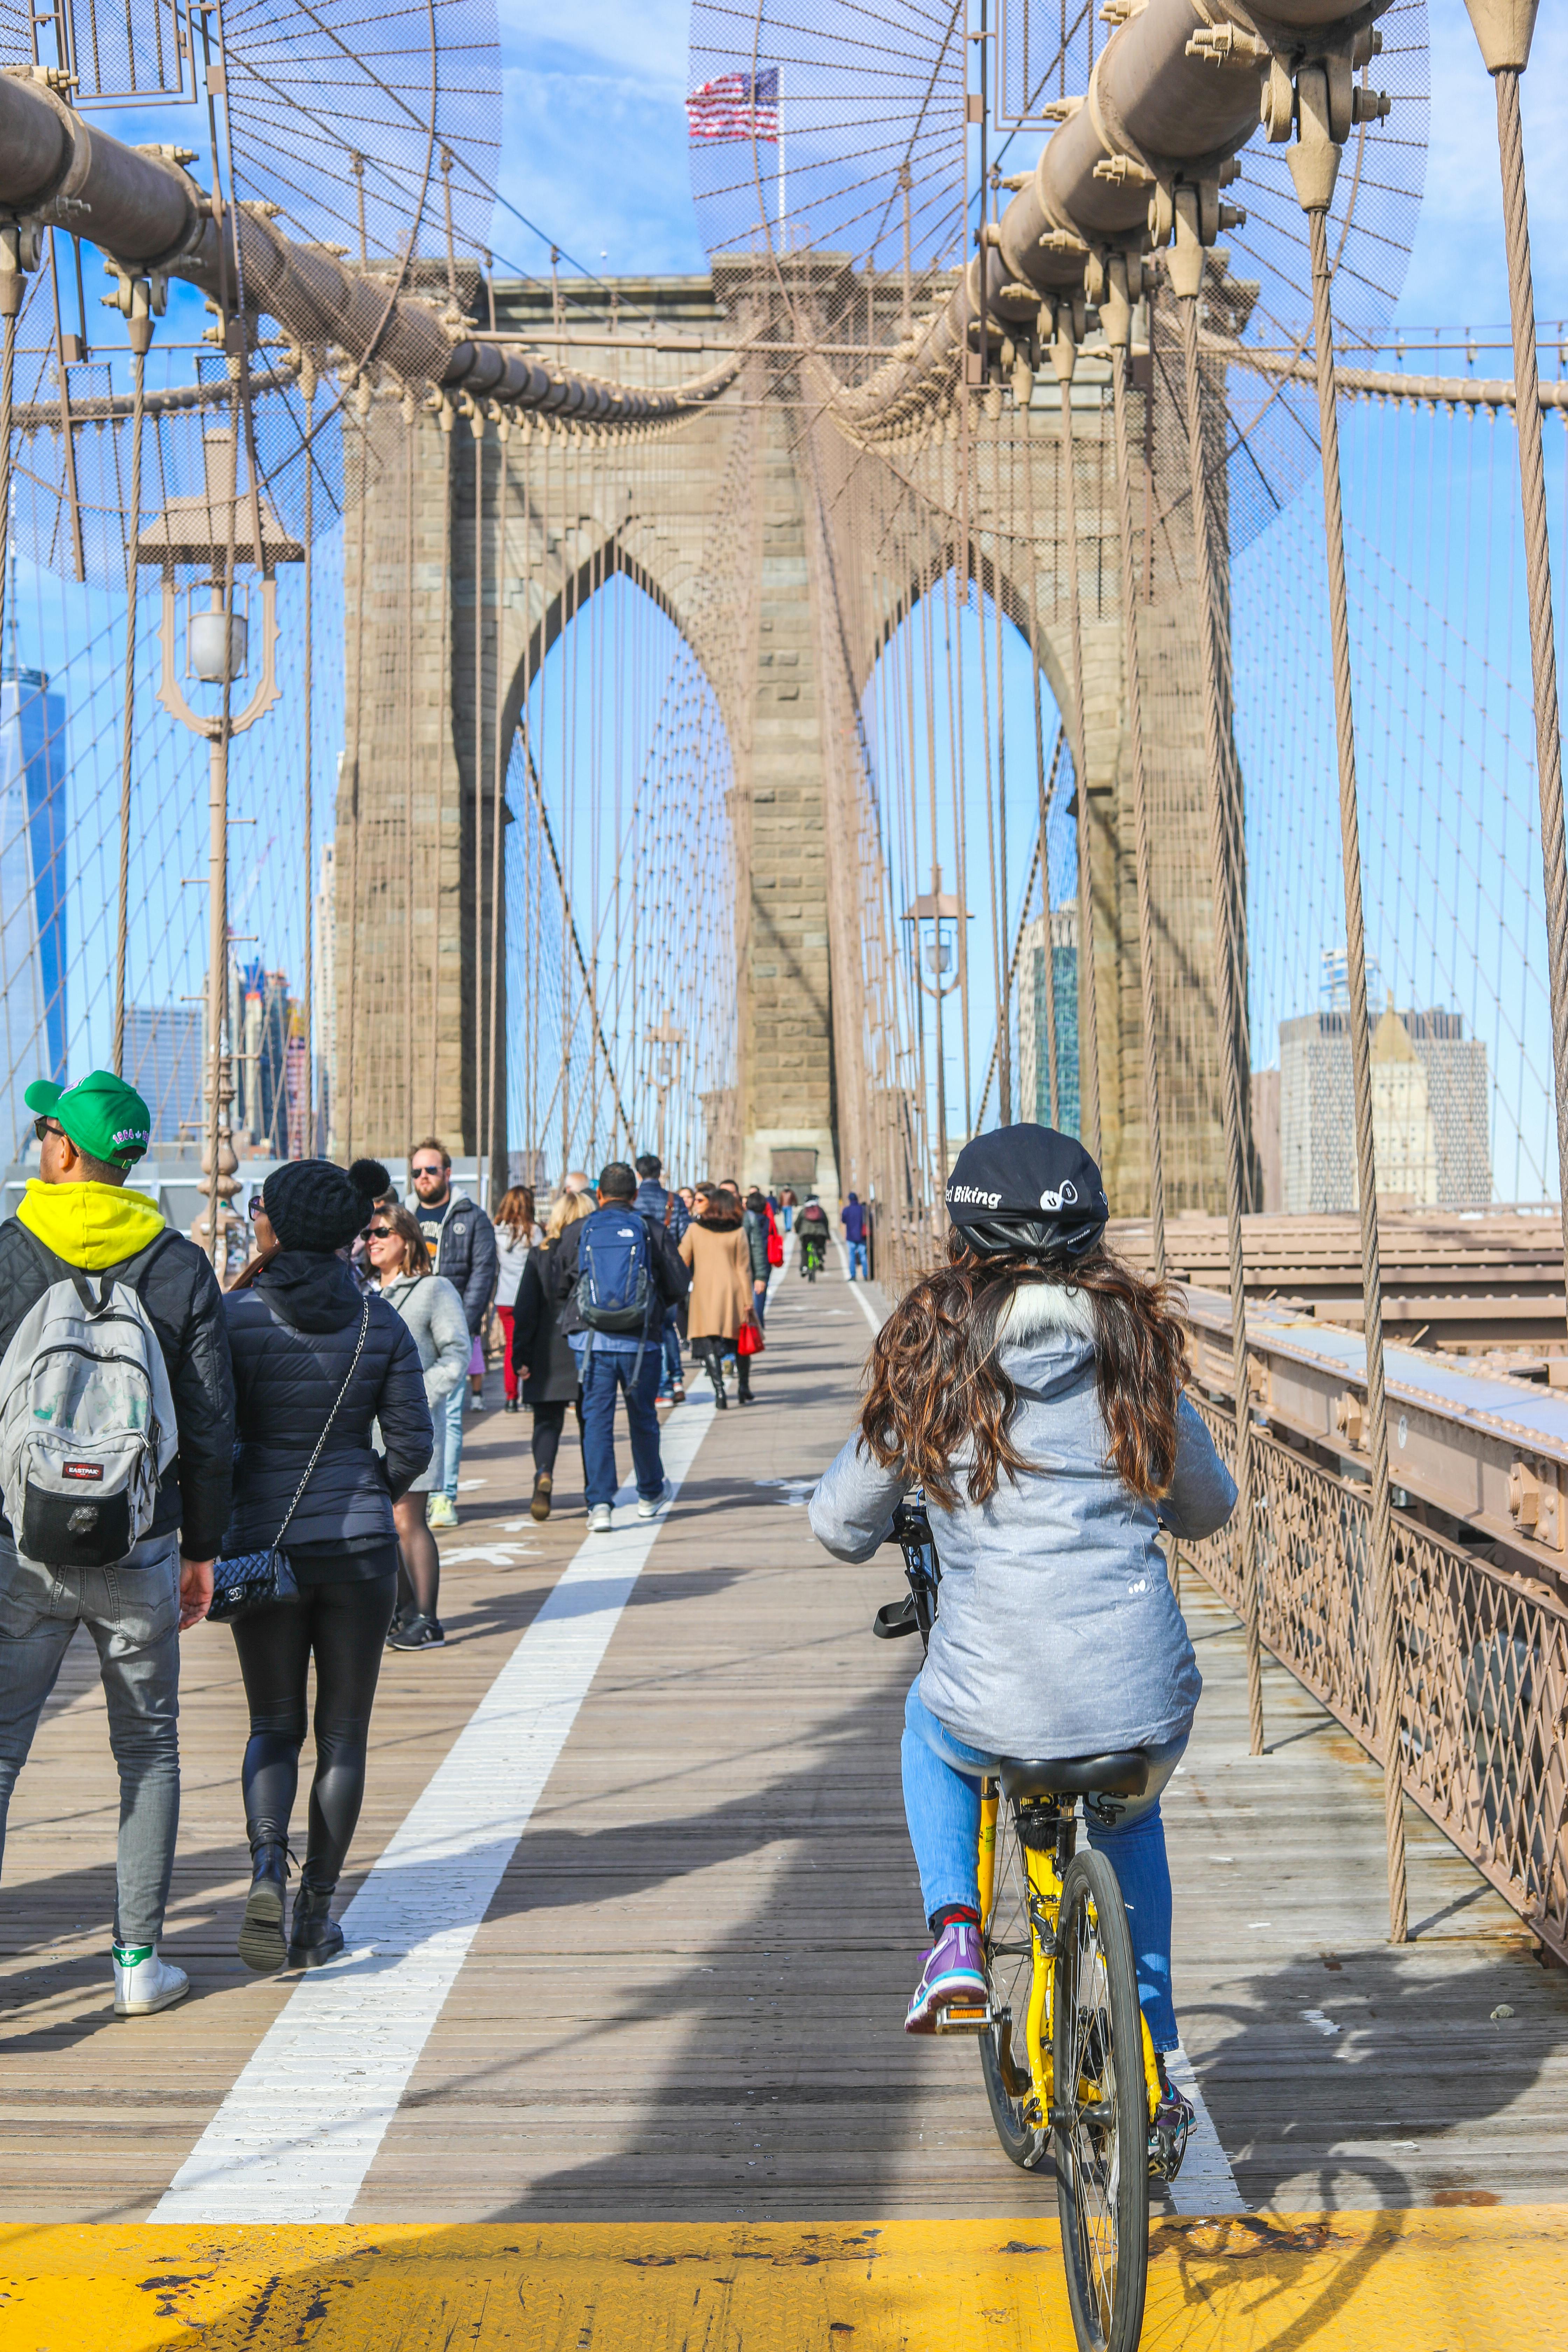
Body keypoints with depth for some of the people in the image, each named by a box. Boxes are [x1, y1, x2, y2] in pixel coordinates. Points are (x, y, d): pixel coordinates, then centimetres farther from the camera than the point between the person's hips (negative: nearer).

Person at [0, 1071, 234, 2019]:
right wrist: (202, 1550, 8)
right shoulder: (182, 1266, -2)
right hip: (139, 1550, 1)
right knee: (150, 1753, 13)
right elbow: (212, 1426, -1)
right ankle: (140, 1961, 18)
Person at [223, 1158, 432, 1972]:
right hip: (360, 1545, 1)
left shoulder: (236, 1316, -9)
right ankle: (317, 1914, 18)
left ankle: (267, 1872, -7)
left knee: (274, 1727, 16)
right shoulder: (380, 1320, -2)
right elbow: (414, 1441, -1)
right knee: (343, 1735, 12)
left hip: (263, 1543, -1)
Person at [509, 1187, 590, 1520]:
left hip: (549, 1352, 0)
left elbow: (526, 1309, -3)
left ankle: (544, 1474, -24)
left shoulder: (540, 1254, -1)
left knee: (547, 1420, 3)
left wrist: (521, 1356, 0)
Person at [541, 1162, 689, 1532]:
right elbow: (679, 1288, 1)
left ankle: (600, 1505, -5)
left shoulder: (576, 1233, 2)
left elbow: (555, 1290, 5)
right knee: (643, 1419, 14)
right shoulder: (653, 1232, -1)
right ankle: (650, 1495, 30)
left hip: (590, 1340, 0)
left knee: (596, 1421, 3)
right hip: (640, 1341, 0)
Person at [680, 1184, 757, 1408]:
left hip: (705, 1293, -1)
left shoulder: (694, 1229, -3)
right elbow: (744, 1269, -1)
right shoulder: (738, 1231, -1)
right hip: (733, 1292, 1)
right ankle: (744, 1389, 25)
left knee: (709, 1344, 1)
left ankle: (719, 1391, -13)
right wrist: (748, 1302, 1)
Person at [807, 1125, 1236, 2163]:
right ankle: (1156, 2066, 37)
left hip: (997, 1708, -2)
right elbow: (1211, 1508, 17)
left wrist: (873, 1527, 31)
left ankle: (955, 1932, 16)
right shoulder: (1135, 1342, 3)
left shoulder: (930, 1349, -2)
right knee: (1129, 1816, 36)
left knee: (930, 1724, 34)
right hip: (1145, 1704, 2)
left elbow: (841, 1525, 7)